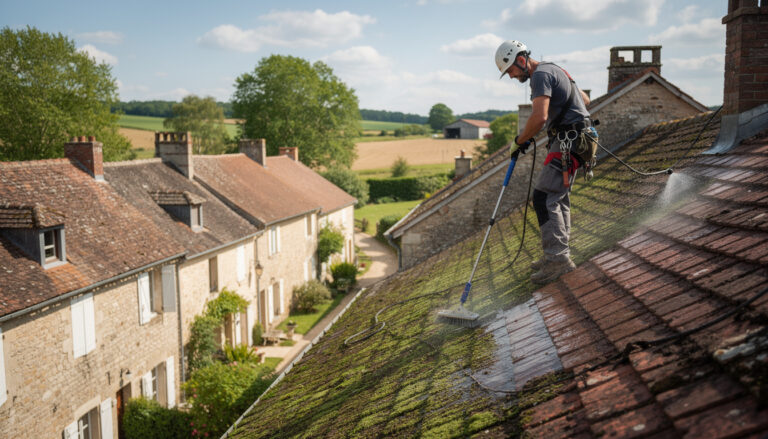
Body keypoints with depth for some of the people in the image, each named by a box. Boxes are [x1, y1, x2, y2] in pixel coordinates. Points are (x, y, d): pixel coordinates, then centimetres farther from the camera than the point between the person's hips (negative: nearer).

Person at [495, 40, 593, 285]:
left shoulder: (541, 74, -13)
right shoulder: (553, 71, 21)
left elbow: (540, 118, -26)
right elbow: (584, 100, 30)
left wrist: (521, 140, -12)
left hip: (568, 140, -11)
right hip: (572, 140, 11)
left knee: (545, 197, -14)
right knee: (559, 197, 14)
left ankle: (558, 258, -17)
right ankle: (558, 255, 19)